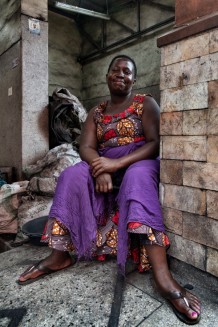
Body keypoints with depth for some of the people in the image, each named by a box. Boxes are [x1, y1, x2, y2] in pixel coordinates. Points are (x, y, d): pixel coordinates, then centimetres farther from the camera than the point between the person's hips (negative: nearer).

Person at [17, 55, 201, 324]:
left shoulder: (146, 103, 2)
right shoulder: (96, 112, 12)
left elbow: (155, 143, -11)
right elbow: (86, 147, -1)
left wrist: (118, 163, -25)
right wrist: (100, 168, -25)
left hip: (139, 164, -3)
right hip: (106, 167, 4)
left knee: (137, 177, -38)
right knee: (72, 176, -23)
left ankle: (163, 276, -45)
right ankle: (60, 255, -18)